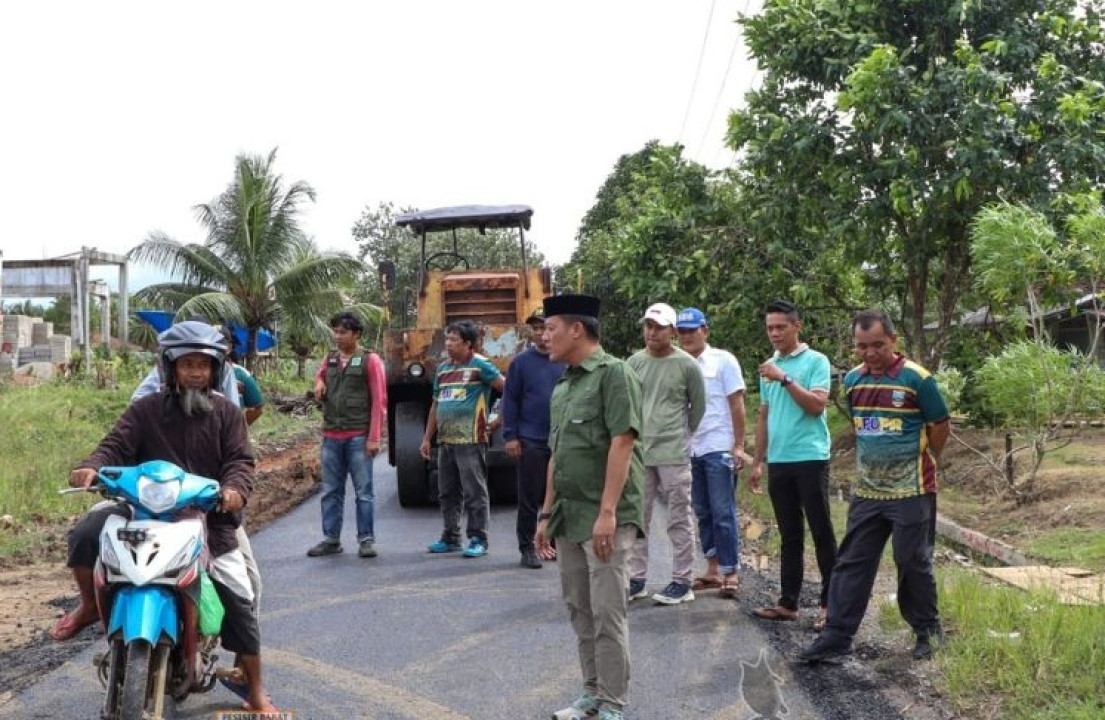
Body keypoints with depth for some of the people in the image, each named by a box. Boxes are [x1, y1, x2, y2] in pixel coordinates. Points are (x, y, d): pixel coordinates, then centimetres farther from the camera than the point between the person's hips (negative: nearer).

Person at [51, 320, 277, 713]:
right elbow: (116, 446, -7)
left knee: (238, 599, -3)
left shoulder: (226, 412, 4)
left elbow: (240, 459, -3)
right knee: (85, 533, -23)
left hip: (208, 517, 0)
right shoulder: (146, 409, 3)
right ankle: (90, 604, 7)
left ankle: (255, 692, 12)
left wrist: (235, 488, -27)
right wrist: (92, 467, -29)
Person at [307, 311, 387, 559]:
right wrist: (318, 386, 4)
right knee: (330, 491, 8)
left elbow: (379, 401, -5)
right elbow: (319, 379, 30)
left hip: (359, 437, -5)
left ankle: (366, 540, 5)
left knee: (364, 491, -1)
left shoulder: (370, 360, -2)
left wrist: (374, 438, -11)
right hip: (331, 436, 5)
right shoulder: (329, 359, 12)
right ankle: (331, 539, 15)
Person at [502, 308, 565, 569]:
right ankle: (527, 547, 10)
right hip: (531, 440, -2)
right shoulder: (521, 363, 0)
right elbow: (510, 400, -1)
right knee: (530, 498, 1)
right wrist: (510, 436, -7)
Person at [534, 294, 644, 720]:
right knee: (579, 610, 13)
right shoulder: (562, 387, 15)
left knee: (607, 613, -4)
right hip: (569, 516, 8)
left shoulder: (614, 373, -10)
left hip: (605, 517, -8)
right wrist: (547, 514, 17)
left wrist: (607, 512, -23)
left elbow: (622, 443, -18)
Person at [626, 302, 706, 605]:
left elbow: (698, 407, 5)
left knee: (679, 520, 1)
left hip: (674, 454, -4)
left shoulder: (687, 365, -5)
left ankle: (682, 582, 8)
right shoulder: (634, 362, 6)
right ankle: (636, 579, 18)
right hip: (638, 452, 4)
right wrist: (634, 436, 11)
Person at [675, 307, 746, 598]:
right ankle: (713, 569, 19)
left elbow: (737, 405, -5)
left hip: (719, 449, -5)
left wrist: (739, 446, -9)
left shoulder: (722, 360, -3)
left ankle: (730, 572, 3)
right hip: (692, 450, 5)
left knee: (723, 513, -3)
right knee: (703, 513, 10)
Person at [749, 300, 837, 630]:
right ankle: (788, 602, 15)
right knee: (789, 536, 11)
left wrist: (785, 379, -20)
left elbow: (816, 405, -15)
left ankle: (830, 603, 3)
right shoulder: (768, 367, 14)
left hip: (810, 458, -6)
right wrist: (757, 462, 16)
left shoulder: (816, 361, -3)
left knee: (821, 533, -2)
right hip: (778, 462, 6)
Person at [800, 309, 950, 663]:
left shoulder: (917, 379, -12)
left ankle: (928, 631, 23)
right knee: (852, 563, 5)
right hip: (866, 492, 5)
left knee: (913, 563, 5)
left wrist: (916, 461, 7)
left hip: (911, 492, -5)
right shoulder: (853, 380, 5)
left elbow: (940, 427, -3)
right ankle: (837, 635, 9)